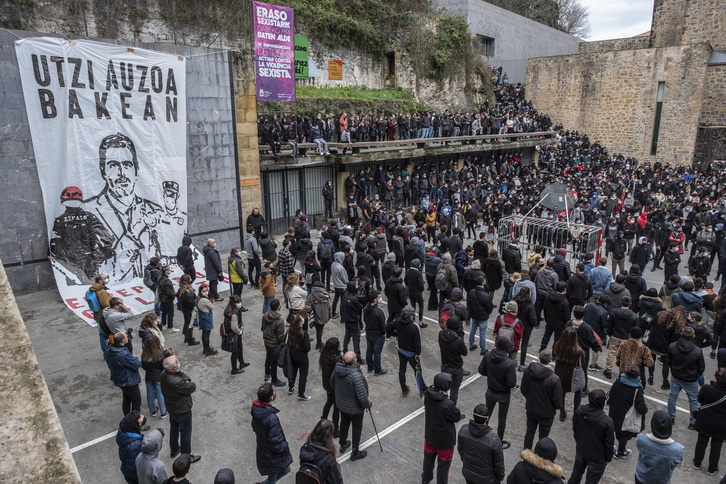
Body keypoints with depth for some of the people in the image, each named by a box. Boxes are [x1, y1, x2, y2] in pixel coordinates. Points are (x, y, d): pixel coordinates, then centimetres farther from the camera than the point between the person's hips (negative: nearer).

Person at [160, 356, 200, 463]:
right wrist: (189, 383, -10)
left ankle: (174, 450, 51)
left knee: (174, 429, 29)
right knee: (186, 434, 13)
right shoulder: (176, 382, -40)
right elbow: (192, 387, -26)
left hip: (171, 408, 8)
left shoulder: (164, 374, -13)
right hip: (182, 411, -8)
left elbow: (187, 377, -2)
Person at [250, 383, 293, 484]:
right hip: (272, 458, -8)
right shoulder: (271, 418, -38)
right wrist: (286, 445, -11)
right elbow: (276, 445, -30)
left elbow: (255, 428, 8)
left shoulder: (256, 409, -12)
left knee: (285, 470, 27)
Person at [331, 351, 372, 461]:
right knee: (357, 428, 16)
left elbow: (332, 383, 2)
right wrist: (368, 404, -10)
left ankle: (343, 445, 49)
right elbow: (362, 396, -31)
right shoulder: (356, 376, -38)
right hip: (355, 408, -6)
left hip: (341, 404, 6)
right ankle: (355, 453, 33)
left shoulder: (337, 368, -17)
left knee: (344, 423, 28)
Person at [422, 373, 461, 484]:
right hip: (444, 440, -6)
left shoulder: (427, 395, -19)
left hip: (429, 435, 6)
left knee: (428, 457, 30)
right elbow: (457, 418, -21)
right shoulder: (447, 405, -38)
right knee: (443, 464, 19)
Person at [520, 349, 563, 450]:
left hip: (530, 409, 4)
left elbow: (523, 390, -2)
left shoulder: (528, 371, -17)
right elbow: (558, 401, -20)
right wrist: (559, 405, 4)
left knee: (529, 432, 23)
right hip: (546, 413, -4)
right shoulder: (554, 379, -30)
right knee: (543, 436, 18)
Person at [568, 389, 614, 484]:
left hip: (580, 450, 4)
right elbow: (609, 443, -18)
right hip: (597, 458, -4)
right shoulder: (607, 422, -33)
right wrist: (608, 458, 2)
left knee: (577, 473, 27)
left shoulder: (579, 411, -20)